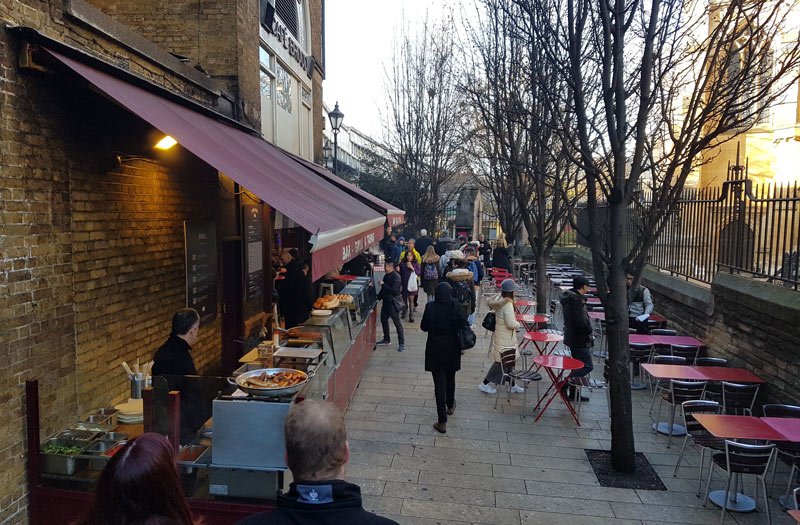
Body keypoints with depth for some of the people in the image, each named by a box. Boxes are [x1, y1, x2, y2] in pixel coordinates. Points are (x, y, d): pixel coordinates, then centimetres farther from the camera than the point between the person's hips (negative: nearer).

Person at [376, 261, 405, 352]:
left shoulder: (396, 277, -17)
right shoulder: (386, 276, 10)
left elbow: (394, 290, -26)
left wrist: (383, 285, -24)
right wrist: (379, 296, 13)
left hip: (393, 302, -9)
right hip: (386, 301, 9)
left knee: (397, 322, -5)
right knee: (383, 320, 17)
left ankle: (402, 343, 1)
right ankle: (386, 340, 32)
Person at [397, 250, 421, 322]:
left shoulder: (416, 264, 1)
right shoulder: (402, 263, 2)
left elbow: (419, 273, -5)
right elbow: (400, 275, 5)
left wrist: (412, 268, -17)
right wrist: (400, 284, 3)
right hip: (404, 284, 2)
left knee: (411, 300, -5)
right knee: (404, 299, 11)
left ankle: (411, 316, 0)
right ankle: (404, 311, 36)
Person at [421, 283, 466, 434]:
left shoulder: (430, 307, -14)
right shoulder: (456, 308, -14)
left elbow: (423, 327, -3)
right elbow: (463, 327, -8)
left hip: (435, 351, -1)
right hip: (452, 351, 1)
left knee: (439, 384, 4)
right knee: (450, 379, 24)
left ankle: (442, 421, 5)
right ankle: (450, 406, 47)